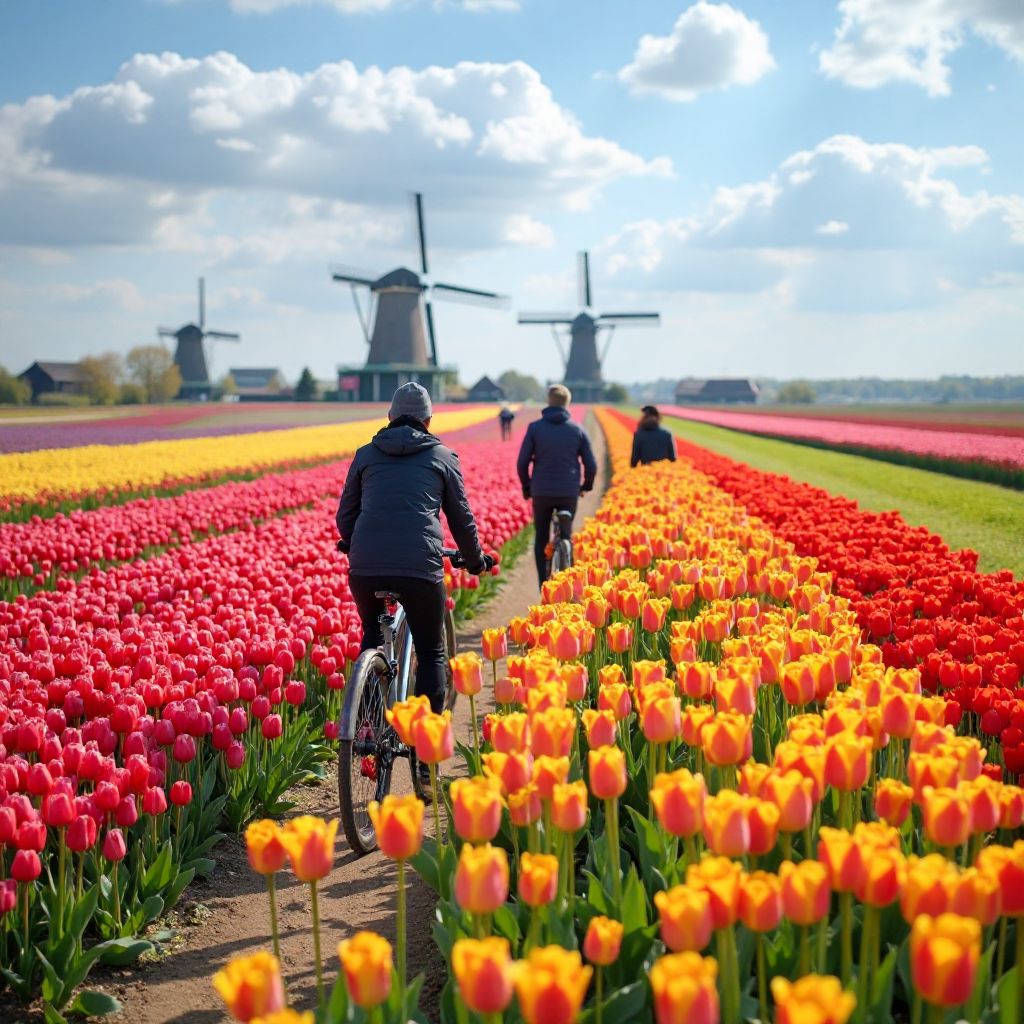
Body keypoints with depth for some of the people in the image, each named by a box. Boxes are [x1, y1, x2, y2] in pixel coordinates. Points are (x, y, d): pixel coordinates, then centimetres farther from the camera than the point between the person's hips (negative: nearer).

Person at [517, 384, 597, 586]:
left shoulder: (535, 428, -4)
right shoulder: (577, 430, 0)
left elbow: (522, 462, -4)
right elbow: (591, 465, 2)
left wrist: (526, 487, 11)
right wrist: (587, 486, 20)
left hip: (542, 492, -1)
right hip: (569, 493, 1)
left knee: (541, 539, 11)